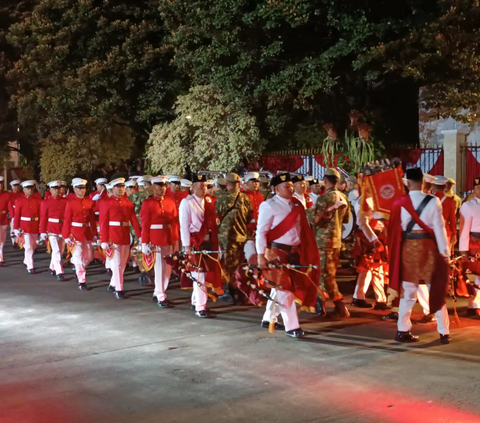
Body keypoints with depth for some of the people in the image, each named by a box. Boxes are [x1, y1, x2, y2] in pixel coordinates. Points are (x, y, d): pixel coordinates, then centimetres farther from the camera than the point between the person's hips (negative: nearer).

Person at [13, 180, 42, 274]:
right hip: (24, 226, -4)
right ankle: (30, 267, -1)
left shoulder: (37, 201, 2)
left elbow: (40, 214, 4)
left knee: (33, 246, 15)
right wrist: (16, 228, -8)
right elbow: (17, 216, -4)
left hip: (35, 227, 4)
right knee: (28, 247, -7)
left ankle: (26, 261, 37)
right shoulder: (20, 201, -4)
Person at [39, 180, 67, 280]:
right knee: (56, 251, -10)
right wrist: (43, 232, -5)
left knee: (60, 251, 12)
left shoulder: (64, 201, 5)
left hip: (63, 229, 3)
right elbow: (43, 218, -2)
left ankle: (52, 267, 33)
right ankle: (59, 273, -9)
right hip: (52, 230, -3)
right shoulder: (46, 202, -1)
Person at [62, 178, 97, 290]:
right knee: (79, 258, -2)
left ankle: (78, 270, 40)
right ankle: (82, 282, 5)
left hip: (87, 232, 5)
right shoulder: (71, 202, -8)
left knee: (89, 257, 10)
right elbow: (67, 220, -7)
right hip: (75, 232, -5)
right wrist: (67, 236, -9)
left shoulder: (89, 201, 4)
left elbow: (92, 218, 8)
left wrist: (94, 233, 8)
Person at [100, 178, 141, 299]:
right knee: (116, 263, -2)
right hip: (113, 238, -4)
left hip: (126, 238, 5)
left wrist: (140, 236, -7)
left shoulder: (129, 203, 8)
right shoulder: (107, 203, -3)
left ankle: (113, 284, 27)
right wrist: (104, 241, -11)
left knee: (123, 263, 11)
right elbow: (103, 223, -6)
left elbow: (134, 220, 3)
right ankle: (119, 289, 4)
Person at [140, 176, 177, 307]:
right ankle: (161, 298, 6)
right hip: (155, 239, -5)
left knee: (168, 268, 9)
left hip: (169, 239, 5)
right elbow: (145, 225, -6)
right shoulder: (147, 203, -4)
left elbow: (175, 219, 9)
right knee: (159, 268, -2)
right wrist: (145, 243, -10)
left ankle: (157, 293, 24)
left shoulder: (170, 201, 9)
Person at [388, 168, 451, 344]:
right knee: (437, 291, 8)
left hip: (408, 248, 1)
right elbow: (439, 228, -8)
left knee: (408, 292, 11)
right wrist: (445, 251, -2)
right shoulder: (433, 201, -8)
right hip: (429, 247, -1)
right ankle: (444, 333, 13)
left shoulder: (400, 202, -3)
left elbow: (396, 230, 0)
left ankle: (403, 331, 12)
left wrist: (395, 253, 10)